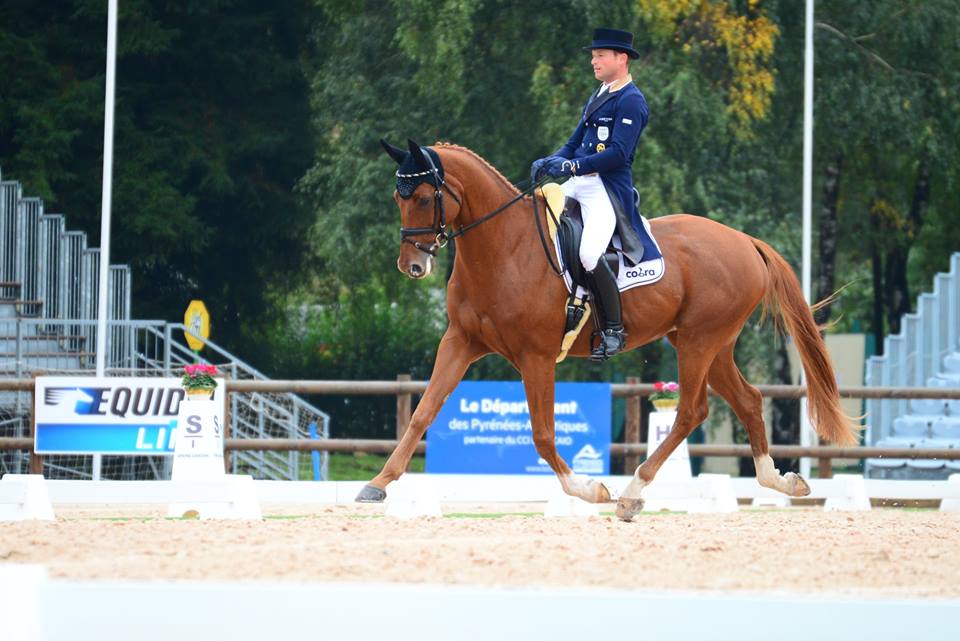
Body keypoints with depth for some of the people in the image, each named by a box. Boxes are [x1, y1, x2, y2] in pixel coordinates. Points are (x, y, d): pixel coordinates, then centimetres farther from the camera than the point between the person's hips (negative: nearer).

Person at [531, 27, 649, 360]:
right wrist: (550, 162, 0)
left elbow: (618, 153, -19)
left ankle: (614, 329, -12)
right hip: (578, 185, 10)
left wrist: (571, 166, -23)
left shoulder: (631, 101, -9)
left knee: (589, 255, -26)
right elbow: (576, 143, 20)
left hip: (608, 190, -10)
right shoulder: (598, 96, 20)